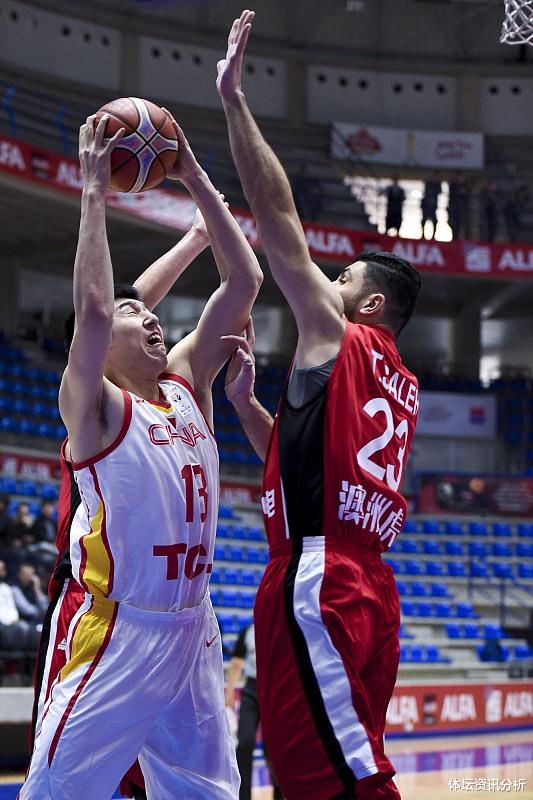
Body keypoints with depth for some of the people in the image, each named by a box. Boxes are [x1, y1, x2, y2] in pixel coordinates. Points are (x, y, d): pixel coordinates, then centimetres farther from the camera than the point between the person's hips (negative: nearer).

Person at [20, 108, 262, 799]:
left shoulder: (187, 386, 11)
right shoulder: (94, 405, -5)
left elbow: (244, 282, 8)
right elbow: (92, 308, -24)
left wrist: (196, 179, 4)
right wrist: (96, 193, -19)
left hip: (193, 632, 7)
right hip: (120, 632, -7)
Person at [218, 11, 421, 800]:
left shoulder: (336, 340, 0)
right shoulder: (401, 387, 23)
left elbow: (276, 211, -2)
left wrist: (233, 98, 1)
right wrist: (245, 402, 26)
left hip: (318, 586, -9)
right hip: (363, 585, 9)